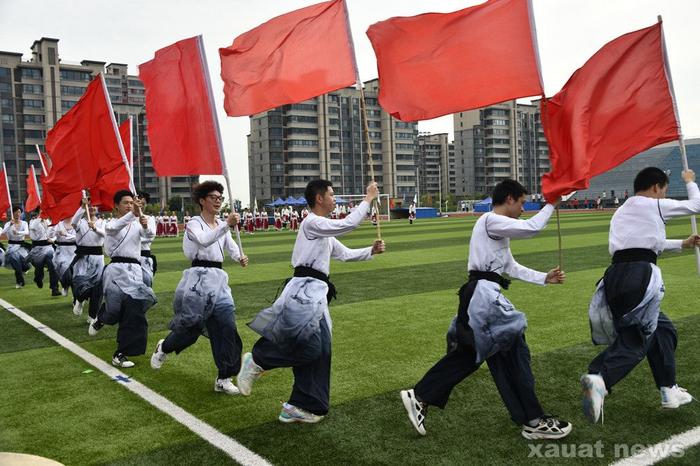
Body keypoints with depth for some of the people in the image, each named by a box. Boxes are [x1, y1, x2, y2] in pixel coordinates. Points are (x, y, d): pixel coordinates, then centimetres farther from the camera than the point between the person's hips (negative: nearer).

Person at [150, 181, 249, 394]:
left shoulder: (222, 225, 14)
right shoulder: (194, 224, -4)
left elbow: (231, 246, 3)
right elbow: (204, 240, -26)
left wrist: (240, 257, -20)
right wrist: (227, 225, -39)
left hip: (218, 279, 6)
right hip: (198, 278, -5)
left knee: (227, 325, -4)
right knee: (192, 325, -2)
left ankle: (223, 379, 5)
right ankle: (163, 347, 33)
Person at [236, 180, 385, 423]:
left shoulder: (324, 232, 23)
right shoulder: (312, 223, -8)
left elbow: (345, 254, 26)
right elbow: (349, 224, -17)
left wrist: (371, 251, 13)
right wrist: (368, 199, -6)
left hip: (315, 293, 10)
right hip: (305, 291, -10)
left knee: (319, 351, 7)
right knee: (309, 347, -17)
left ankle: (300, 407, 14)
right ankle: (256, 361, 5)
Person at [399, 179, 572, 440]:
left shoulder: (498, 230, 22)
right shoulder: (491, 221, -11)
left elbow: (512, 268, 22)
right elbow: (532, 228, -19)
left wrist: (544, 278, 17)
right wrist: (550, 204, -3)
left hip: (482, 295, 11)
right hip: (484, 294, -11)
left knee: (469, 353, 13)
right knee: (514, 352, -1)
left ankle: (419, 397, 17)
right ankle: (533, 421, 11)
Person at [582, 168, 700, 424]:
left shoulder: (621, 211, 28)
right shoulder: (656, 206, 8)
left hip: (616, 277, 8)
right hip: (640, 276, -8)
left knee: (662, 328, 23)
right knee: (635, 341, -10)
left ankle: (669, 390, 27)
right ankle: (599, 377, -35)